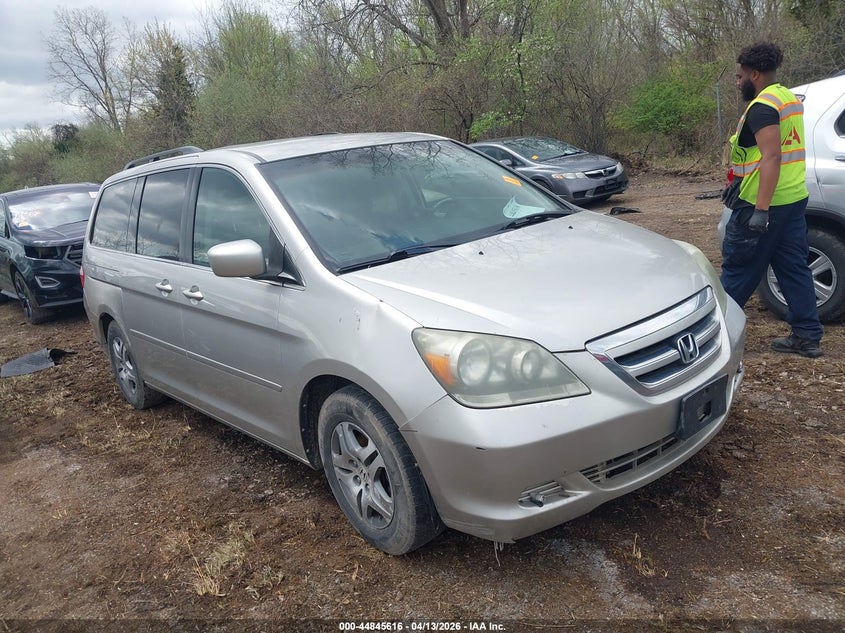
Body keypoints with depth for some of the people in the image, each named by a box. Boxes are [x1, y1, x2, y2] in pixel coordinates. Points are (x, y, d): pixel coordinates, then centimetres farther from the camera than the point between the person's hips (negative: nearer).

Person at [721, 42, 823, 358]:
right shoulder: (789, 98, 16)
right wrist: (740, 182, 26)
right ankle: (806, 336, 14)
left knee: (738, 268, 2)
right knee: (794, 267, 11)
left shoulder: (762, 107, -15)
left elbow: (771, 157, -24)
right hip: (795, 198, 9)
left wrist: (760, 209, -27)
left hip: (764, 203, -9)